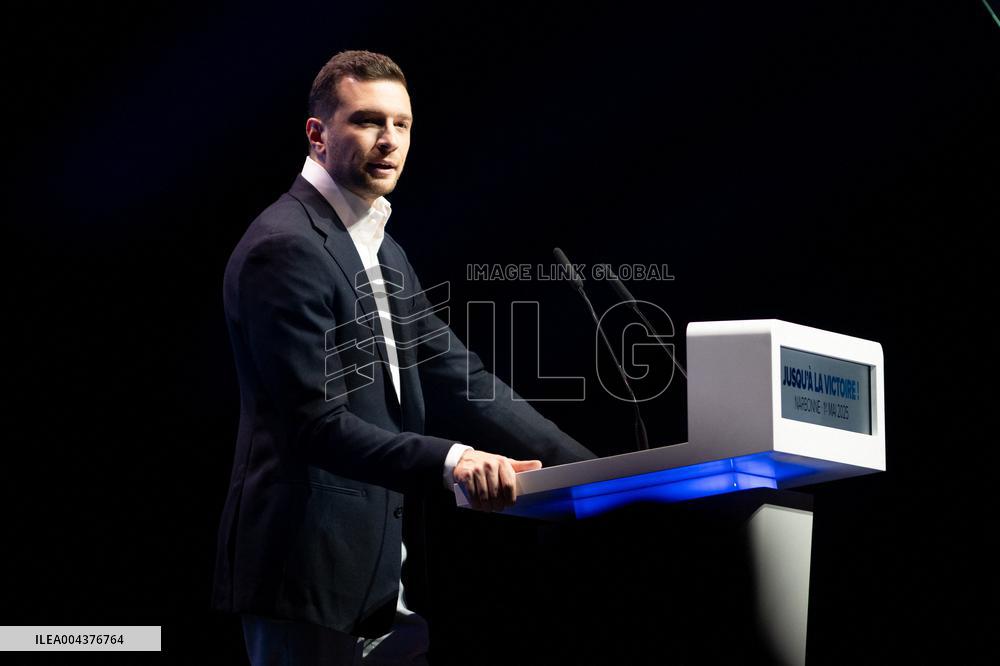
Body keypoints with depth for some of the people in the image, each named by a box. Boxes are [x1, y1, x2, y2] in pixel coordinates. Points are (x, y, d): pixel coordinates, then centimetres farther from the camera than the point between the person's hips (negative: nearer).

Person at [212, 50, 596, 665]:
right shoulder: (286, 249, -15)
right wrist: (450, 462, -31)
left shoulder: (381, 247, 15)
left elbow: (455, 374, 10)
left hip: (381, 567, 9)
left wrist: (591, 472, 2)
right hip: (312, 573, -9)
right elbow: (317, 424, -20)